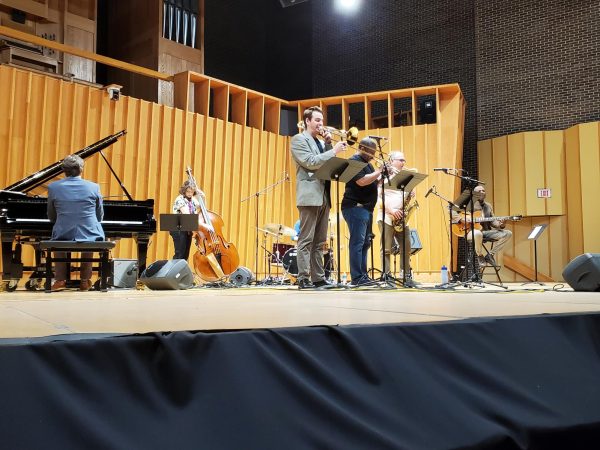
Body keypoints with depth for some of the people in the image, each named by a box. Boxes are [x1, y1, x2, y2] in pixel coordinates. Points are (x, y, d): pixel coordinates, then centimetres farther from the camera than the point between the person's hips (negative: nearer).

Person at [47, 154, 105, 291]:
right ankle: (85, 281, 30)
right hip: (90, 236, 0)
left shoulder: (53, 187, -1)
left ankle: (60, 280, 30)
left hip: (63, 236, 1)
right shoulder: (94, 187, -3)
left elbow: (52, 217, 11)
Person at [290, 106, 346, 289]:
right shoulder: (298, 139, -1)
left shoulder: (319, 142, 23)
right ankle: (303, 279, -6)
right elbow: (310, 162, -15)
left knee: (319, 242, 7)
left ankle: (319, 278, 11)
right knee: (306, 240, -8)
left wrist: (328, 143, 6)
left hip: (323, 196, 8)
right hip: (310, 196, -8)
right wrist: (334, 151, -15)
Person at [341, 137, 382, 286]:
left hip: (366, 208, 10)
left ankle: (363, 276, 16)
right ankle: (357, 278, -11)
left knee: (365, 243, 11)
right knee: (357, 243, -11)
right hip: (356, 207, -10)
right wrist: (378, 172, -12)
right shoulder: (354, 161, -9)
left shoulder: (366, 162, 21)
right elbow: (362, 181, -22)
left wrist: (381, 176, 6)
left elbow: (373, 182, 23)